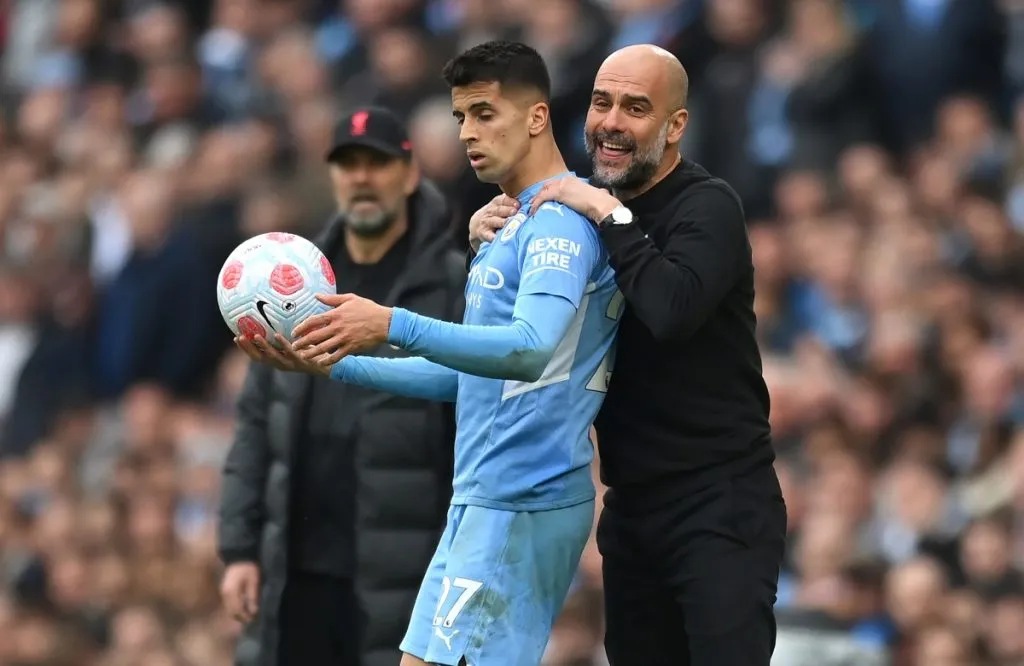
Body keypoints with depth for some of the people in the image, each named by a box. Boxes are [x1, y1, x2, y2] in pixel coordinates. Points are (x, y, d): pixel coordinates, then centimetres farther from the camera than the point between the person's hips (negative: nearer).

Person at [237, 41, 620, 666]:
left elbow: (531, 350, -30)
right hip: (485, 498, 10)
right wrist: (335, 363, 17)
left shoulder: (565, 221, -13)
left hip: (519, 504, -10)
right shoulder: (518, 227, 20)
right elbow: (465, 375, 25)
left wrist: (394, 326, -40)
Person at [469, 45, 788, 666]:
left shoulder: (708, 206, -12)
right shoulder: (590, 200, 8)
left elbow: (672, 311, -31)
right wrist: (490, 240, -4)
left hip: (720, 504, -7)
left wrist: (611, 217, -23)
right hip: (631, 503, 7)